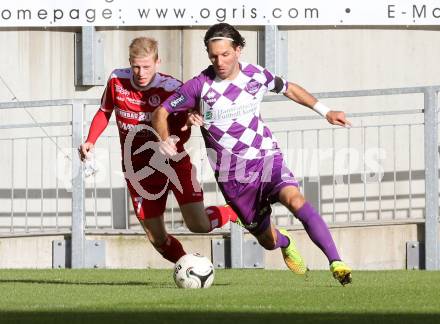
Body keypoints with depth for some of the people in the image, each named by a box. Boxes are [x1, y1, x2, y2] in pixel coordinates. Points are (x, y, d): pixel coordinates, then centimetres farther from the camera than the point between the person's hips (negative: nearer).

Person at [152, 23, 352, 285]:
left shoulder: (256, 75, -3)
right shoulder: (200, 86, -11)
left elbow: (288, 89, 17)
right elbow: (161, 113, -2)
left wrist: (325, 111, 14)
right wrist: (166, 141, -20)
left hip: (267, 157, 0)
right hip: (232, 175, 0)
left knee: (295, 200, -30)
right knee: (268, 241, 6)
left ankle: (336, 263, -34)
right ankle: (284, 241, 46)